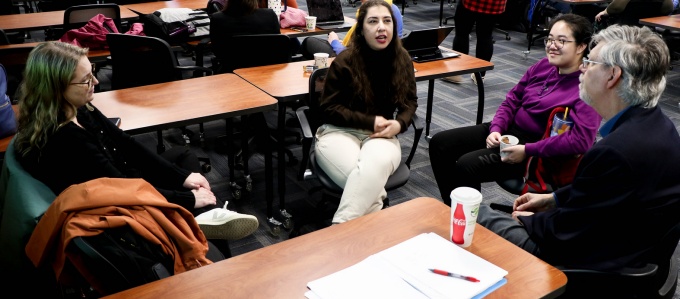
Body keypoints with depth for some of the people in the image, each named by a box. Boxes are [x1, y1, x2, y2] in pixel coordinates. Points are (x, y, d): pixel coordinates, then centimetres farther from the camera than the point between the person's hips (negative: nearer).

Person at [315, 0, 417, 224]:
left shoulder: (402, 60, 2)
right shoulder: (345, 61, -9)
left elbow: (410, 101, 13)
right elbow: (329, 109, -5)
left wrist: (399, 124, -10)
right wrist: (370, 122, -14)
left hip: (381, 134, 3)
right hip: (340, 132, -2)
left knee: (377, 165, -35)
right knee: (367, 177, -35)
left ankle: (341, 228, -30)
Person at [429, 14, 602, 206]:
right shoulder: (543, 66, 4)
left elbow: (582, 140, -28)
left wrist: (527, 151, -26)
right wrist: (496, 129, -6)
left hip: (537, 153, -8)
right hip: (509, 130, 8)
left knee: (466, 165, -26)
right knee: (439, 143, -1)